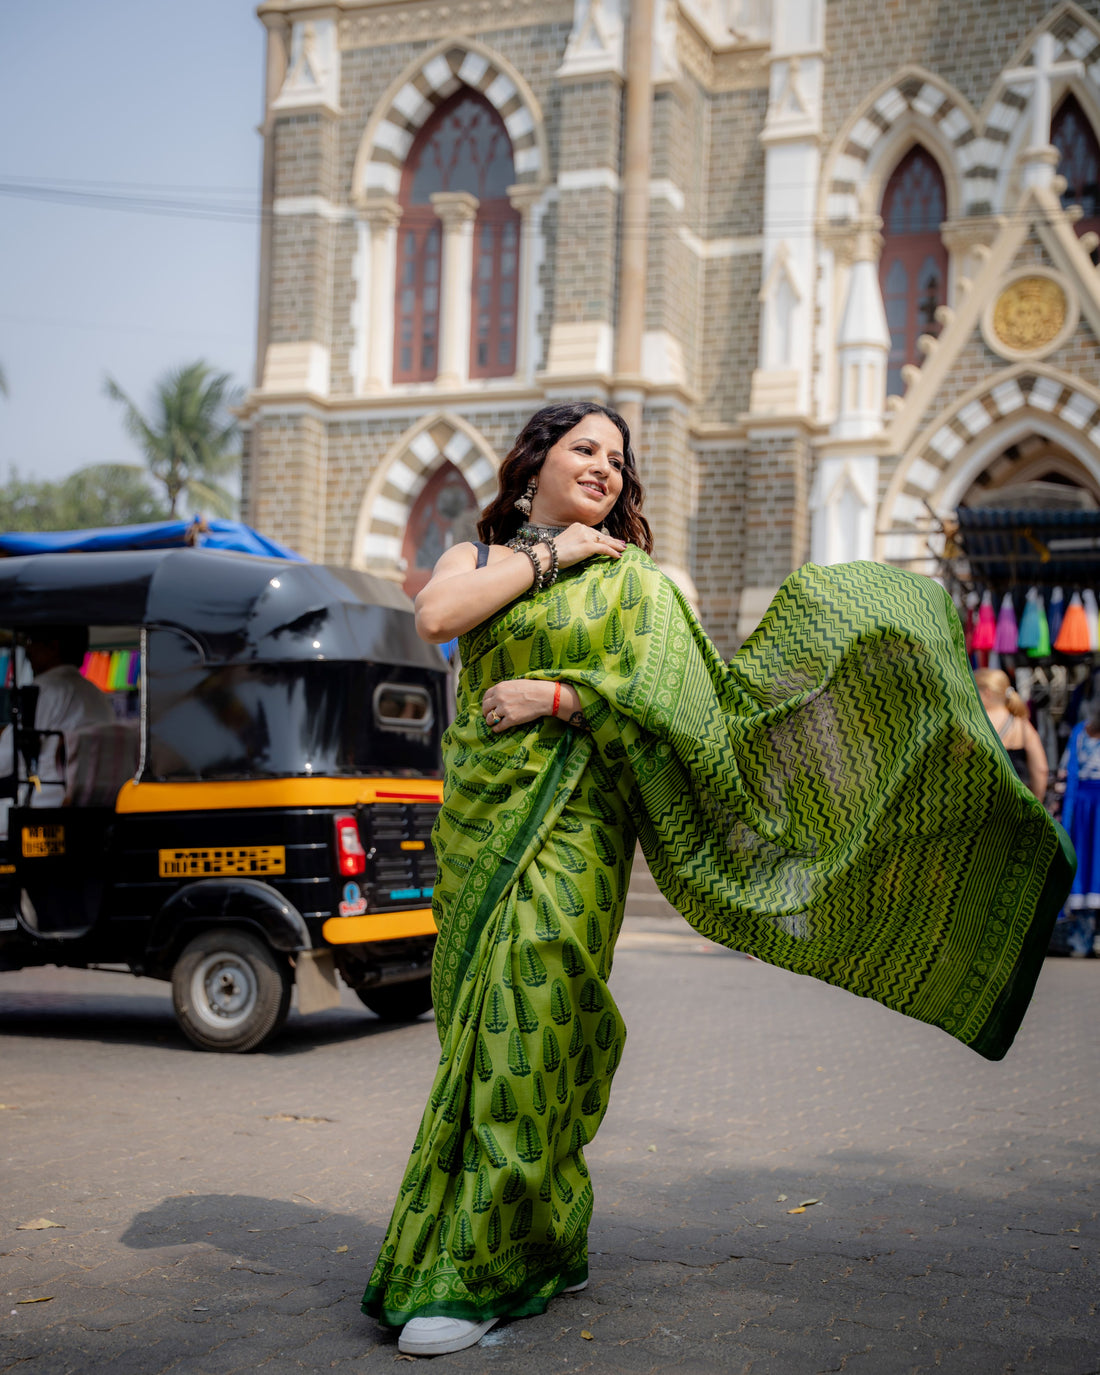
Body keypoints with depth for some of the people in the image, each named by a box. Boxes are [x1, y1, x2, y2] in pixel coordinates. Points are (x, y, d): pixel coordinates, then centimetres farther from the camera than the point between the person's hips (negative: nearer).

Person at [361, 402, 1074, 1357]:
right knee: (484, 1022, 3)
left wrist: (556, 697, -13)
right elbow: (435, 618, -8)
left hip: (572, 819, -3)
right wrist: (545, 554, -3)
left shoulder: (631, 576, 8)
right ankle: (553, 1249, 18)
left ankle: (474, 1273, -7)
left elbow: (663, 691, -3)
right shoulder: (476, 556, 15)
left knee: (523, 1020, -12)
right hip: (480, 813, 4)